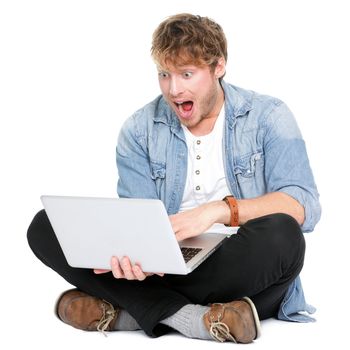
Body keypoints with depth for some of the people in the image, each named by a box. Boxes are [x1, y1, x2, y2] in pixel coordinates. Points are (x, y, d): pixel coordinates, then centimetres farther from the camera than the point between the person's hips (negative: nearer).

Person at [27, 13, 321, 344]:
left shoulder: (268, 117, 1)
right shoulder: (139, 130, 7)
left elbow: (303, 205, -12)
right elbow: (137, 217, -3)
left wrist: (219, 210, -26)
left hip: (239, 273, -2)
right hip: (162, 268, 2)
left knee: (281, 234, -37)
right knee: (46, 226, -16)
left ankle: (124, 314, -26)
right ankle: (195, 319, -30)